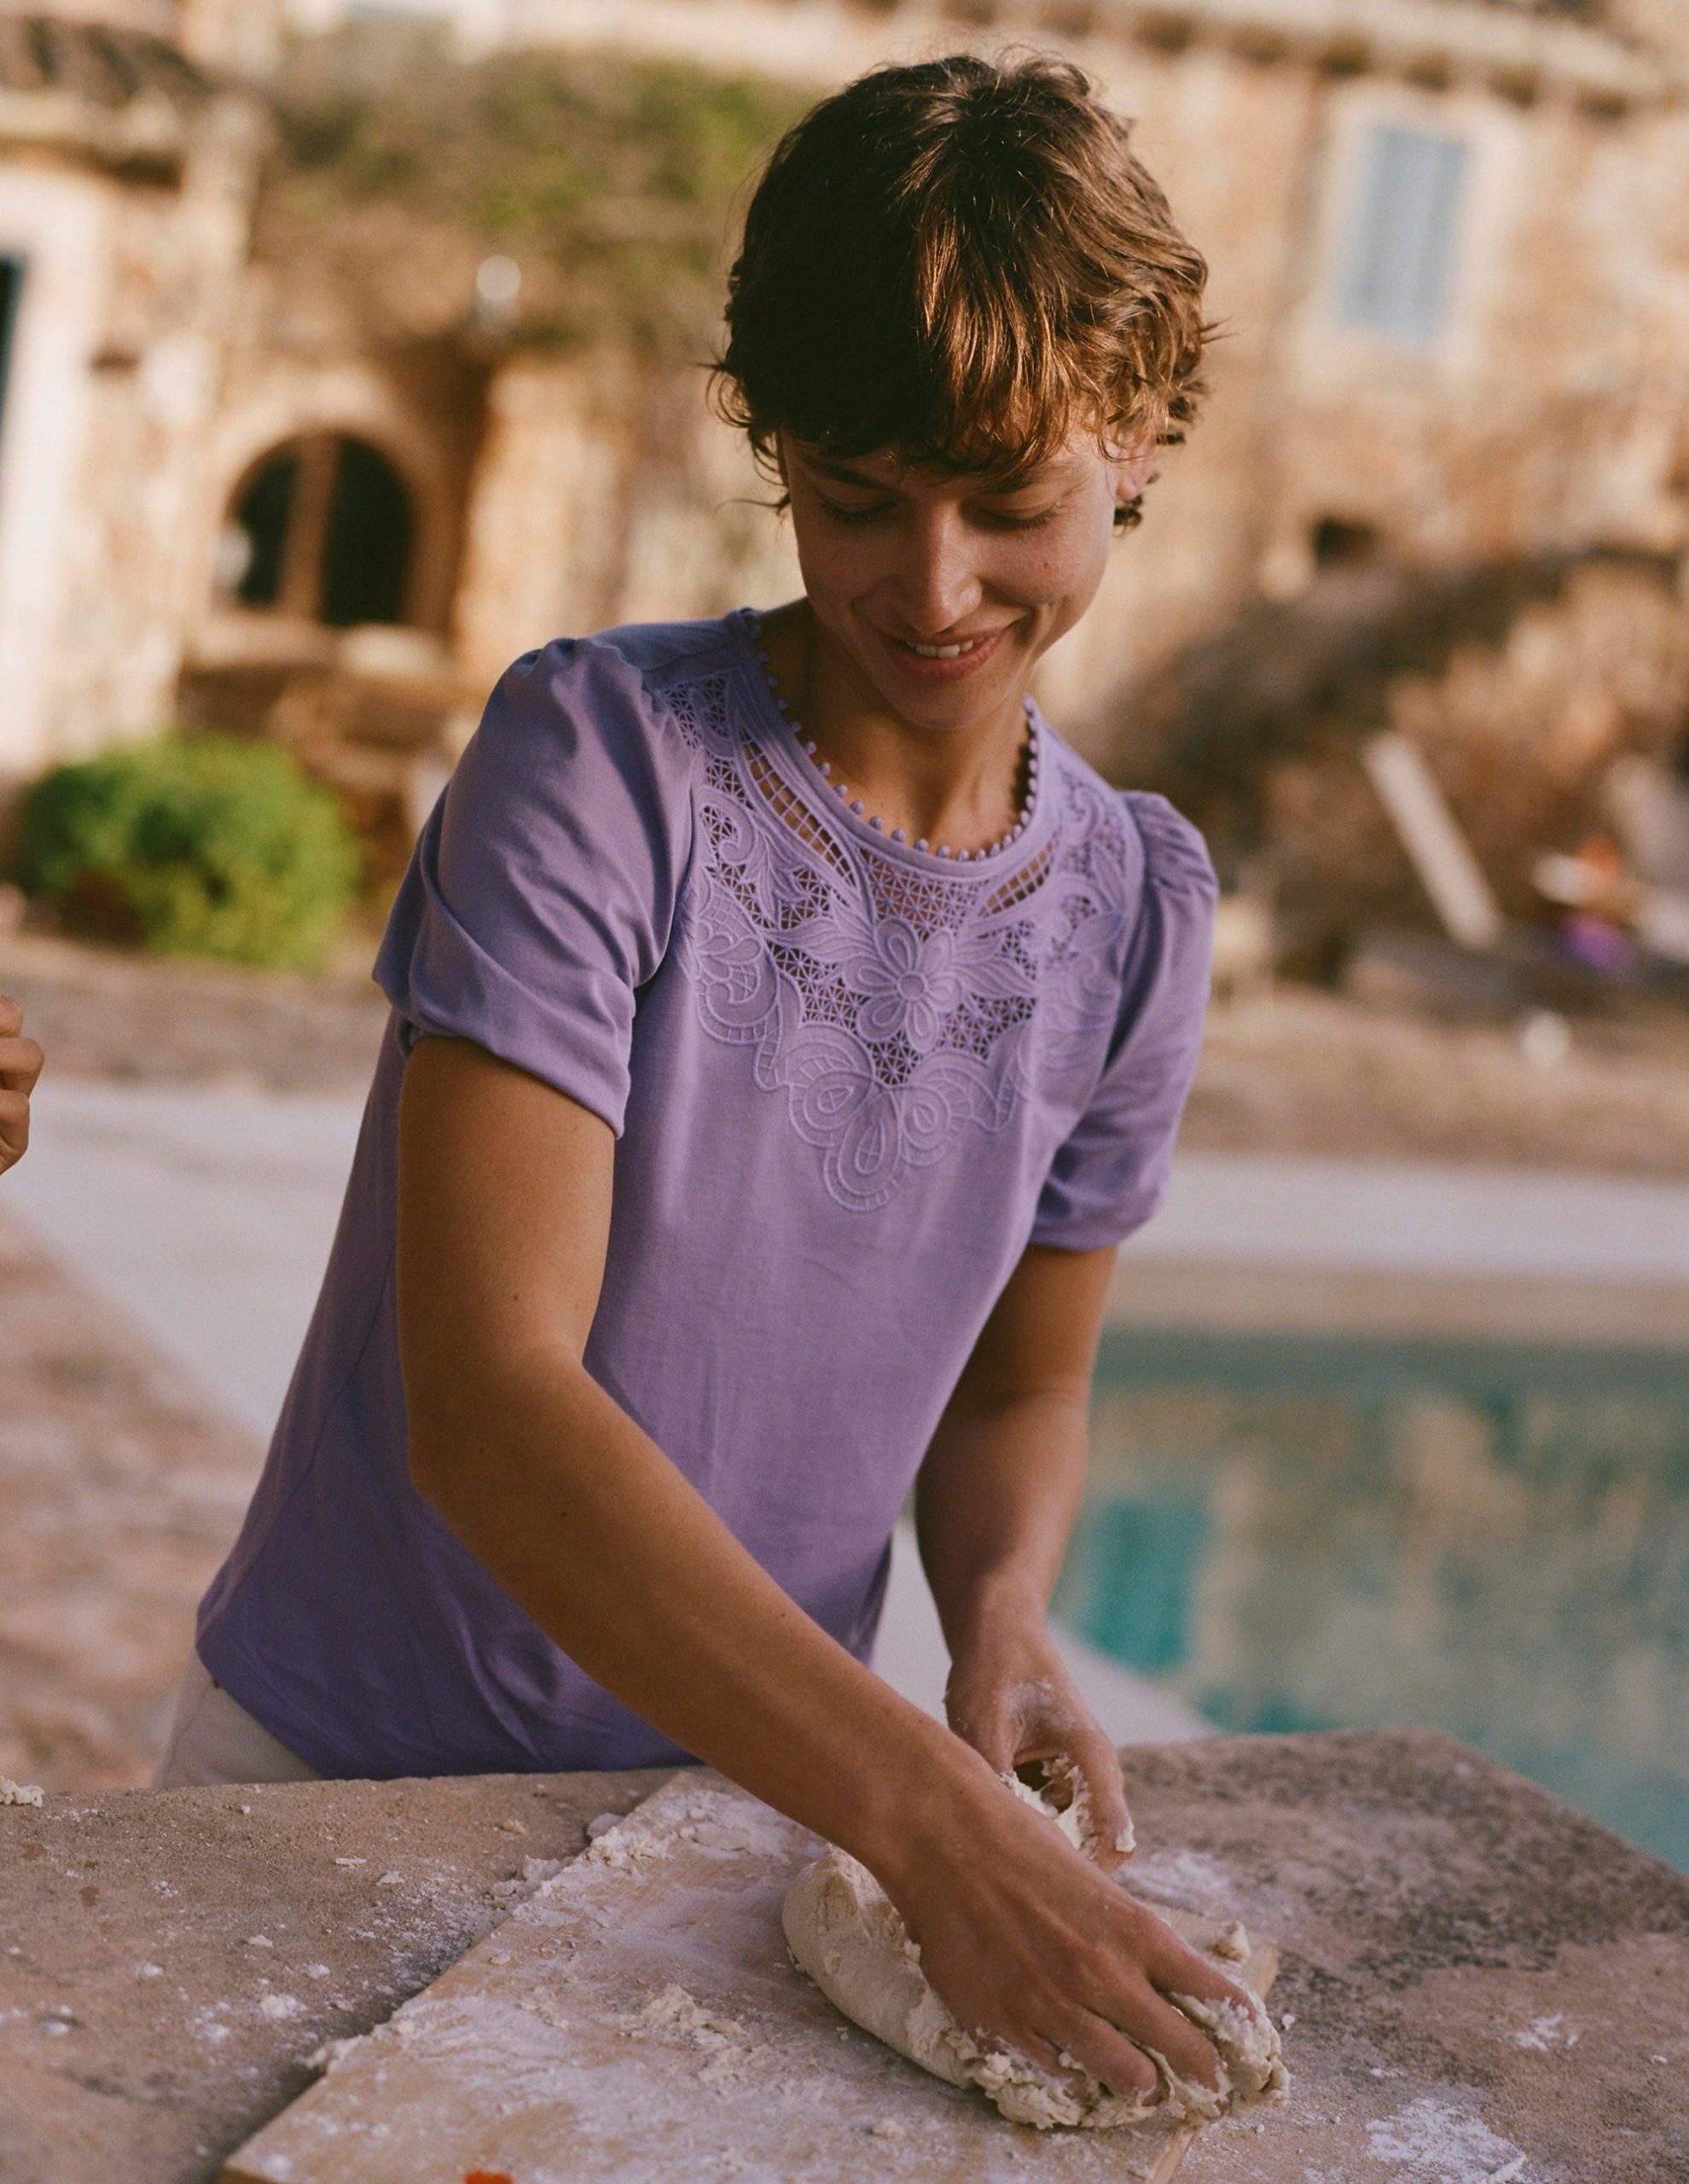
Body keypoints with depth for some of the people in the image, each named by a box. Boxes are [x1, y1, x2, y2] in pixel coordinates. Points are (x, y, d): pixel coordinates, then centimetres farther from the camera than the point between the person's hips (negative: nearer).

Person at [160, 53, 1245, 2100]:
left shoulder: (1136, 905, -3)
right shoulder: (599, 761, -19)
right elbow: (484, 1400, -27)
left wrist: (1000, 1616, -12)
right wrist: (926, 1817, -34)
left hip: (740, 1788, 3)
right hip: (336, 1774, -3)